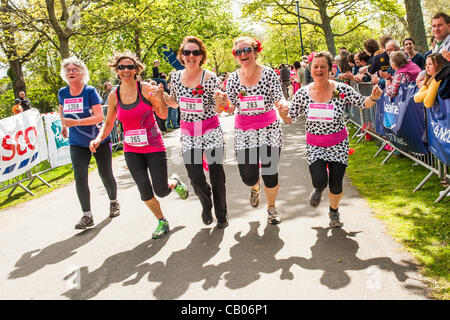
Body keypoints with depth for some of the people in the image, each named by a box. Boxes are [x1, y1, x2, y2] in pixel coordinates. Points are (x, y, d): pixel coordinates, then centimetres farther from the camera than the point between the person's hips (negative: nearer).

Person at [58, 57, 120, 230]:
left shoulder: (90, 91, -14)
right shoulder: (62, 93, 0)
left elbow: (99, 117, -23)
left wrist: (76, 122, -31)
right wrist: (64, 126, 22)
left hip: (100, 141, -3)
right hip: (77, 144, 3)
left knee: (105, 174, 4)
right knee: (80, 177, -10)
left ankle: (114, 202, 32)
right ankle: (87, 216, -5)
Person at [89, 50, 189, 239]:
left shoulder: (146, 89, -10)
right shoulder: (114, 96, 0)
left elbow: (163, 115, -4)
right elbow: (109, 123, 11)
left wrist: (160, 98, -23)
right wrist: (98, 139, -6)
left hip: (154, 147, -3)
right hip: (131, 150, 3)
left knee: (161, 191, 1)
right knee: (144, 191, -4)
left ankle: (174, 182, 38)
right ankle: (162, 222, 21)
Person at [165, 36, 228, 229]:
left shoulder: (210, 78, -11)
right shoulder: (176, 77, 1)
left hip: (211, 130, -2)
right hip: (188, 133, 3)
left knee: (217, 175, 3)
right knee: (195, 178, -2)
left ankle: (221, 215, 26)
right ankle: (206, 205, 33)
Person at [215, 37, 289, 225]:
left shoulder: (268, 73, -7)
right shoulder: (233, 78, 0)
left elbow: (279, 99, -7)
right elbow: (231, 108, 4)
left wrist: (282, 103, -30)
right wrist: (223, 103, -19)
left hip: (269, 130, -1)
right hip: (244, 132, 2)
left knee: (270, 174, -1)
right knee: (248, 176, -2)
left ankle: (271, 207, 29)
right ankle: (255, 187, 40)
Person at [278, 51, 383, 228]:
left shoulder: (341, 89, -10)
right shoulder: (303, 93, -6)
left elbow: (363, 103, -2)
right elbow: (290, 119, -1)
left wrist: (373, 98, -23)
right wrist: (283, 114, -23)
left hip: (338, 143, 0)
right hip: (314, 145, 0)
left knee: (336, 186, 2)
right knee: (320, 182, -15)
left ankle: (334, 211, 36)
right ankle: (318, 189, 26)